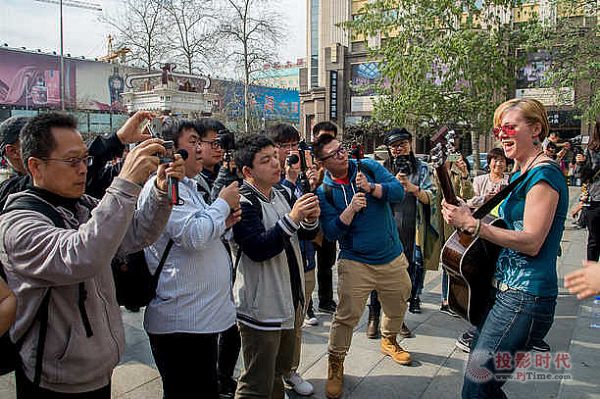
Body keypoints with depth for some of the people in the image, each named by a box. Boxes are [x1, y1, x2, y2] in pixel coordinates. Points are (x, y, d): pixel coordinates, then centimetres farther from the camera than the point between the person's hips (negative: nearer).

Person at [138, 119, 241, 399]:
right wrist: (223, 203, -11)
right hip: (182, 322, -10)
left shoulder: (186, 186, 17)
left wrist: (223, 222, 6)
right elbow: (193, 236, -26)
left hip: (201, 317, 10)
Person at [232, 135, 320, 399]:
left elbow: (306, 234, 12)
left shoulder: (282, 194, 7)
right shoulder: (243, 202, -17)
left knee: (280, 370, 25)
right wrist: (292, 219, -32)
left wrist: (311, 220, -10)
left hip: (291, 300, 8)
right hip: (261, 307, -8)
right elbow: (258, 249, -27)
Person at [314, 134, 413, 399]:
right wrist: (351, 209, -26)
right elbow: (331, 233, -12)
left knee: (397, 307, 20)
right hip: (355, 263, -3)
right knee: (346, 316, -6)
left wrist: (371, 187, -26)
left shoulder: (369, 167, -2)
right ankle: (335, 363, 16)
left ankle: (389, 341, 49)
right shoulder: (324, 191, -8)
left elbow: (398, 192, -11)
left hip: (392, 258, 3)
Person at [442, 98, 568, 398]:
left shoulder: (544, 174, -13)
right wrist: (467, 215, 6)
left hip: (525, 298, -10)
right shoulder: (520, 174, 16)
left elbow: (531, 242, -21)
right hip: (504, 291, 10)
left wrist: (472, 224, -22)